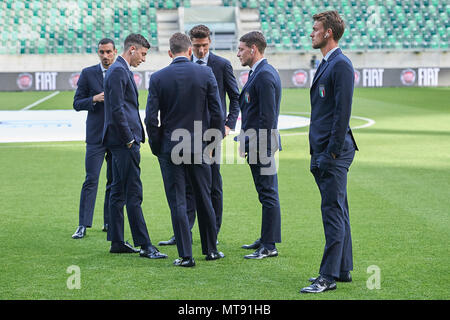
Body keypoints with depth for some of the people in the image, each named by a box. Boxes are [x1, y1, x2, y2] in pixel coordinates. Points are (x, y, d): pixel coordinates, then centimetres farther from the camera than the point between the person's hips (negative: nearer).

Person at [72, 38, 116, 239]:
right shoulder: (88, 74, 3)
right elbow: (77, 104, 3)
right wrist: (94, 99, -16)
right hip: (96, 136, -2)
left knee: (115, 181, 6)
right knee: (91, 180, -7)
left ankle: (109, 222, 15)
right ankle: (83, 225, -6)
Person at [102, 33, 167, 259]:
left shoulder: (121, 70, 19)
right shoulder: (118, 71, -13)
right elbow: (117, 109, -20)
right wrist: (129, 139, -16)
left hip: (122, 141, 11)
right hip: (124, 141, -11)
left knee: (119, 192, 12)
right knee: (134, 194, -10)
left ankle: (117, 242, 17)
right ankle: (144, 246, -10)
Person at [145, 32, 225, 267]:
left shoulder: (158, 78, -5)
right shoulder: (205, 74, -4)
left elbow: (151, 118, -6)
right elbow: (217, 113, -3)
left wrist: (156, 147, 6)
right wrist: (216, 141, 9)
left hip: (170, 147, -1)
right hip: (199, 146, 1)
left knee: (177, 202, 2)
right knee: (204, 198, 14)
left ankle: (185, 256, 1)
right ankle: (211, 249, 24)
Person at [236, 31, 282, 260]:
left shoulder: (264, 75, -17)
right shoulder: (260, 72, 16)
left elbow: (268, 117, -22)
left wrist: (257, 147, -21)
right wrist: (248, 143, 20)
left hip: (261, 144, -11)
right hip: (258, 145, 11)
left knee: (268, 193, -6)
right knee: (266, 193, 16)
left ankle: (269, 246, -4)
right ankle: (266, 239, 25)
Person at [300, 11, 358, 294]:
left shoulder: (341, 65, -13)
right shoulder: (326, 64, 17)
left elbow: (342, 112, -19)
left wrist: (331, 153, -20)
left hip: (334, 152, -10)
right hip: (323, 152, 10)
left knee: (333, 212, -8)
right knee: (337, 211, 14)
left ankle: (329, 276, -6)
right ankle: (343, 269, 21)